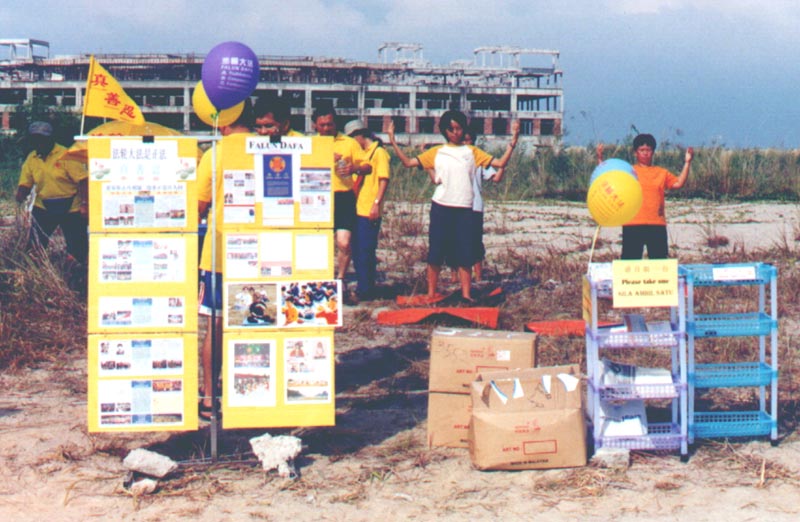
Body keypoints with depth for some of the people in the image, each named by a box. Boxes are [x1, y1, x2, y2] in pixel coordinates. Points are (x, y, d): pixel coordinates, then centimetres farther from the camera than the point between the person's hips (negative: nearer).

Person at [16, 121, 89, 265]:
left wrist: (85, 204, -22)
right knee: (34, 244, -5)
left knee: (78, 250, -1)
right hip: (43, 207, 4)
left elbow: (83, 180, -14)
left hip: (70, 208, -4)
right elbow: (25, 184, 5)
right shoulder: (31, 159, 4)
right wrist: (20, 198, -17)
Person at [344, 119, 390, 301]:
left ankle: (365, 290, 1)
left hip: (369, 211, -9)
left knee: (365, 252, -5)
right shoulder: (362, 153, 19)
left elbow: (384, 180, -13)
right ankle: (362, 288, 19)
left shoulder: (379, 152, -6)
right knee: (357, 251, 11)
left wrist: (376, 204, -20)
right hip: (358, 209, 9)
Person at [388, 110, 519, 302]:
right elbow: (408, 162, 6)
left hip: (464, 209, 0)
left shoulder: (472, 152, 11)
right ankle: (431, 294, 10)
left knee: (465, 255, -2)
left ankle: (466, 294, 3)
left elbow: (500, 163, 5)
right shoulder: (436, 152, 10)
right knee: (435, 253, 2)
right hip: (440, 208, 0)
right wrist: (393, 142, -2)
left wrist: (513, 141, -4)